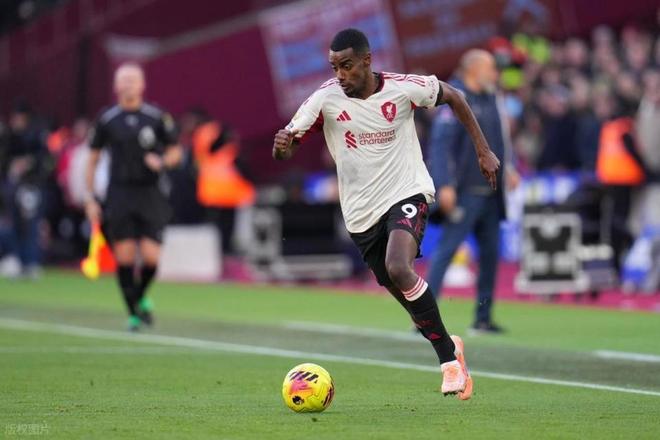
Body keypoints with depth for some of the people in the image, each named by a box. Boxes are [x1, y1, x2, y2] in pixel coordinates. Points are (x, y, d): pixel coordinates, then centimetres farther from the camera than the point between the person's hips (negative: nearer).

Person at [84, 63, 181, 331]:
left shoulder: (157, 117, 2)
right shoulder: (107, 119, 2)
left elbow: (175, 151, 12)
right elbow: (92, 159, 9)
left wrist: (163, 161, -11)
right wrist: (90, 198, 3)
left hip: (150, 195, 0)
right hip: (119, 195, 0)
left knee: (151, 257, -9)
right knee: (124, 257, -4)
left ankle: (140, 297, 21)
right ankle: (133, 314, 9)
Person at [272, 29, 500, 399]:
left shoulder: (402, 88, -12)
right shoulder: (326, 99, -10)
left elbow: (453, 97, 7)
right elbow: (286, 151, -11)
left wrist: (483, 150, 7)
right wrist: (282, 145, -36)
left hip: (407, 195, -3)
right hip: (362, 213, 4)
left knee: (398, 269, -29)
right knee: (405, 296, 8)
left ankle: (449, 356, -16)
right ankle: (449, 350, 34)